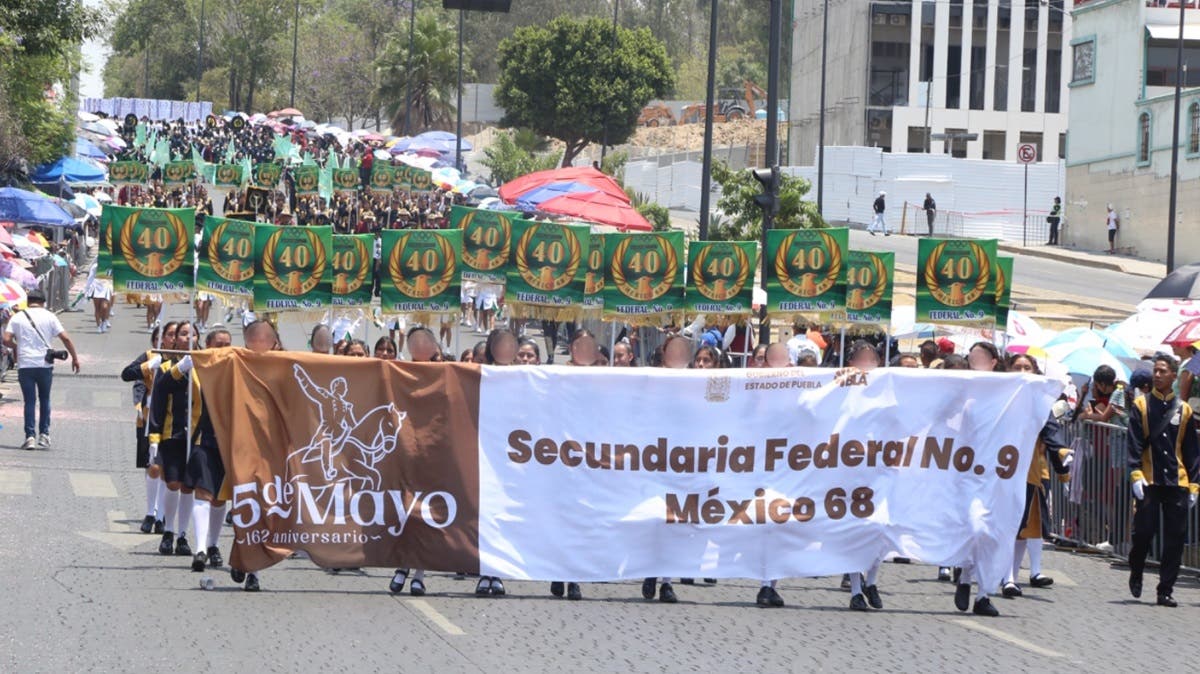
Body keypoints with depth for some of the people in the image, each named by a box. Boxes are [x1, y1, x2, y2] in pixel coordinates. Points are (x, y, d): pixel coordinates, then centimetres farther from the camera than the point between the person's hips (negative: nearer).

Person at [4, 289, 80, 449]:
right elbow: (65, 338, -2)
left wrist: (18, 347, 14)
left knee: (29, 401, 3)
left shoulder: (17, 317, 3)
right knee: (44, 400, 15)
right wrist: (75, 358, 6)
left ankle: (30, 436, -5)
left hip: (25, 365, 0)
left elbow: (7, 340, -5)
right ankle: (44, 435, 12)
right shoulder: (49, 316, 3)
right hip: (45, 364, 0)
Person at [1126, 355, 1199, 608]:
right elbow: (1134, 444, -2)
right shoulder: (1141, 406, 4)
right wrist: (1135, 474, -15)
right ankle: (1136, 575, 23)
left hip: (1177, 483, 2)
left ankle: (1165, 591, 5)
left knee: (1175, 539, -1)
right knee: (1144, 532, -5)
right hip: (1149, 482, -2)